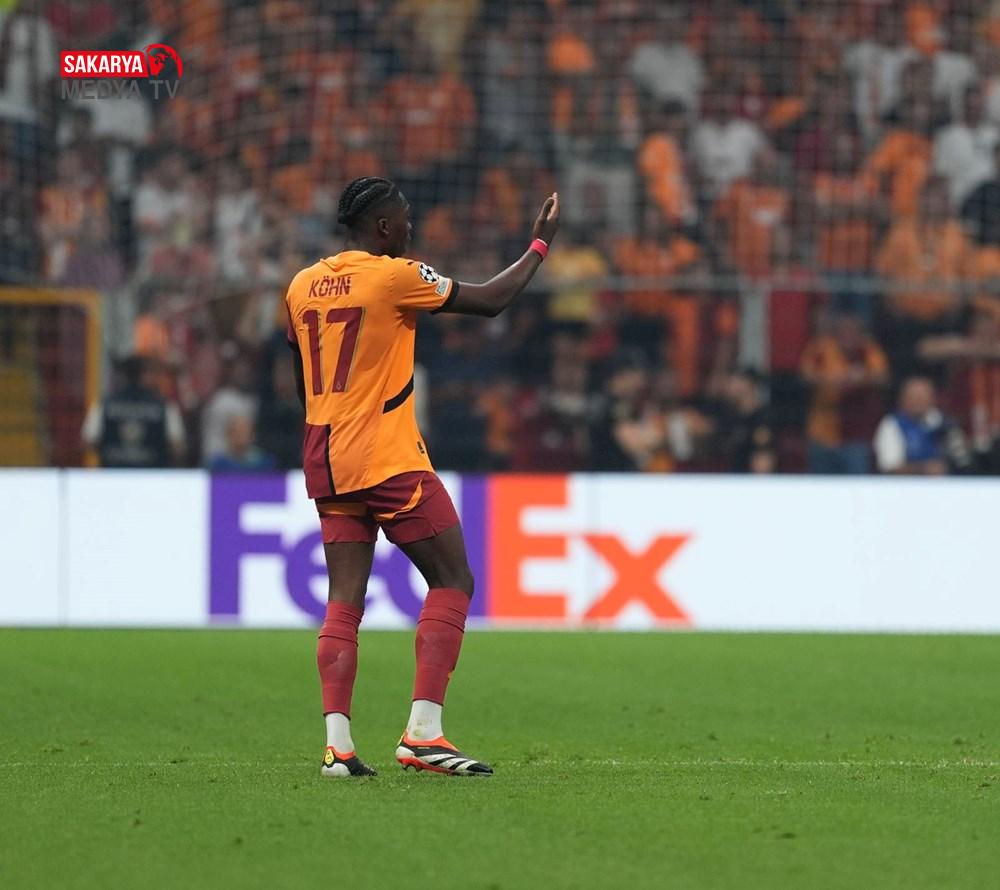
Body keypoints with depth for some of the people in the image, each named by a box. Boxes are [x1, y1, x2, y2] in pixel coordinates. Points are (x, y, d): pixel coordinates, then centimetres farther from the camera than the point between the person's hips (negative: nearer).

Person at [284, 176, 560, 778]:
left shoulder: (302, 286, 10)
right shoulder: (395, 276, -10)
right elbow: (490, 301, -5)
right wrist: (541, 245, 9)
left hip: (327, 463, 7)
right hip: (391, 460, -7)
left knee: (345, 602, 6)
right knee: (453, 582, 1)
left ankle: (338, 743, -6)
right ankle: (423, 733, -9)